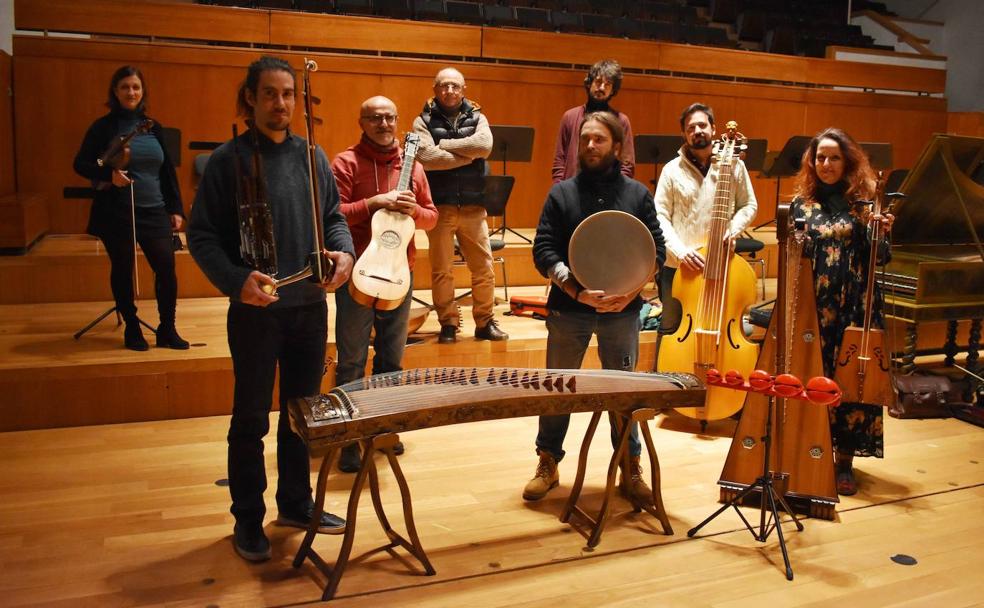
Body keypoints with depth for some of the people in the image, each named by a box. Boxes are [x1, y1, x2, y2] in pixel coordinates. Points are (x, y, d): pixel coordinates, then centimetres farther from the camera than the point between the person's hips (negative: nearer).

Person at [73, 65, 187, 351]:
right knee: (122, 269, 6)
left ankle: (167, 329, 9)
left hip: (154, 211, 3)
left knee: (166, 267, -4)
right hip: (115, 213, -2)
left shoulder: (153, 127, 9)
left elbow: (168, 172, 12)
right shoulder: (103, 126, -1)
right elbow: (80, 165, -1)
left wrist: (176, 209, 8)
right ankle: (132, 328, 21)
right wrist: (108, 174, -21)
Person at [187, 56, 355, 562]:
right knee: (251, 419, 7)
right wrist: (236, 280, -23)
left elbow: (333, 217, 13)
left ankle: (296, 504, 32)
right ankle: (248, 519, 22)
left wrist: (344, 252, -8)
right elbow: (202, 235, -8)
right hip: (255, 309, -4)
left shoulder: (312, 155, 8)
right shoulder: (228, 159, -5)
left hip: (311, 306, 5)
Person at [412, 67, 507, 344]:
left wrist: (444, 144, -11)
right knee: (441, 270, 5)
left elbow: (484, 145, -13)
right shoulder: (424, 121, 1)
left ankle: (484, 323, 18)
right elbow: (427, 158, -16)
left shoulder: (477, 118, 9)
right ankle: (448, 324, 16)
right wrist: (468, 155, -11)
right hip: (439, 207, -2)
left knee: (484, 268, 5)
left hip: (473, 207, 2)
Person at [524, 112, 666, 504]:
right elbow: (544, 251, -5)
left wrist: (630, 290, -15)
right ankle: (548, 464, 26)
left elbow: (656, 250, 2)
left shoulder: (637, 194, 4)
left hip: (623, 311, 0)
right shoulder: (561, 192, 2)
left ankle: (631, 469, 24)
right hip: (568, 310, 0)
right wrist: (576, 290, -19)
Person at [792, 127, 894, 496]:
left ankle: (844, 459, 16)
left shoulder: (863, 201, 3)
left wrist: (882, 233, -16)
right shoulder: (801, 203, 6)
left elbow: (881, 259, 2)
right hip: (813, 306, 1)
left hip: (854, 306, 0)